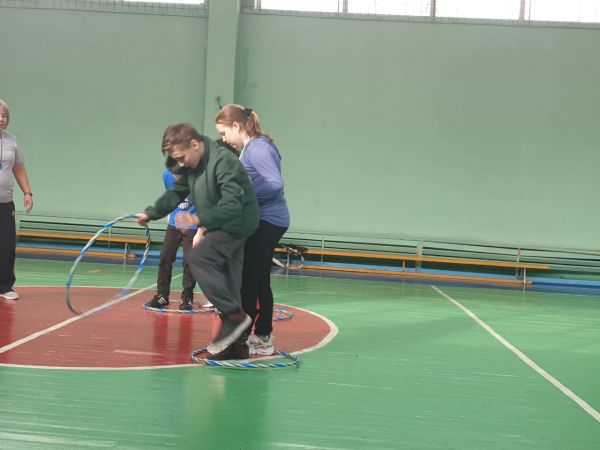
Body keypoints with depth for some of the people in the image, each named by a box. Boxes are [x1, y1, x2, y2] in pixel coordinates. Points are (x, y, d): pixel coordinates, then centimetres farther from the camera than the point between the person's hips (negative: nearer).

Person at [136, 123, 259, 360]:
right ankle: (235, 344, 11)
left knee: (197, 257, -21)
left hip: (238, 223, -9)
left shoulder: (223, 161, -23)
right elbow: (176, 192, 19)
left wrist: (198, 220, -38)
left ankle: (234, 315, -17)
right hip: (219, 225, 9)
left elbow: (232, 207, -30)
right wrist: (151, 213, 11)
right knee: (227, 281, 7)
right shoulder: (191, 165, 4)